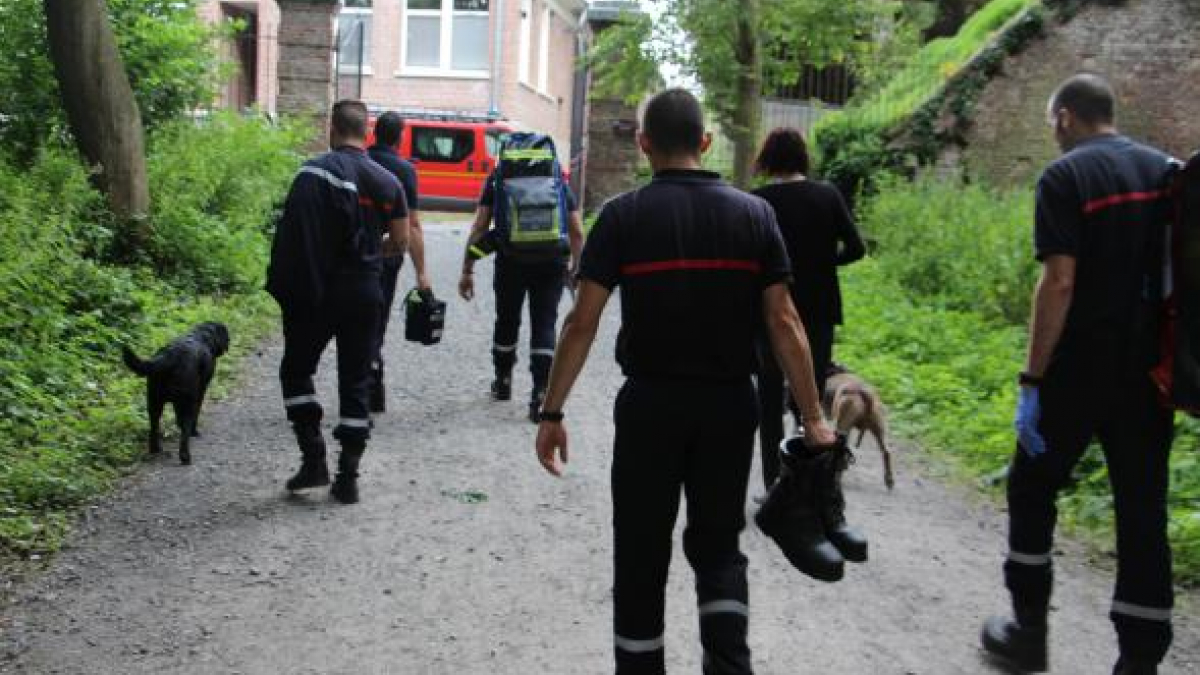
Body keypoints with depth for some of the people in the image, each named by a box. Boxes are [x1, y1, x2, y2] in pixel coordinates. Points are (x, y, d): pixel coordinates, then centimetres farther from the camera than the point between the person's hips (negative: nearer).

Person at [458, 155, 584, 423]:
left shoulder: (498, 179, 11)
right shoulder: (560, 182, 14)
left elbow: (479, 228, 5)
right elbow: (577, 232, 9)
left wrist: (467, 271, 8)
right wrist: (574, 267, 21)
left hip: (511, 261, 0)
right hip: (552, 263, 0)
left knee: (507, 321, 18)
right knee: (544, 325, 3)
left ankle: (503, 383, 36)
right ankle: (541, 393, -8)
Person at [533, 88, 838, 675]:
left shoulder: (623, 215, -6)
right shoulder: (754, 214, -1)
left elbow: (582, 324, -9)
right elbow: (784, 323, -4)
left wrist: (552, 413, -4)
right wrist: (813, 416, 2)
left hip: (650, 404, -2)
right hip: (730, 404, 2)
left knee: (642, 551, 12)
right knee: (718, 545, 17)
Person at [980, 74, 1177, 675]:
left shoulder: (1066, 176, -10)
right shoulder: (1168, 171, 10)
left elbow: (1060, 282, -18)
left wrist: (1032, 380, -15)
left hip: (1079, 371, -5)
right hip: (1149, 371, 5)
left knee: (1032, 489, 12)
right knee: (1142, 509, 8)